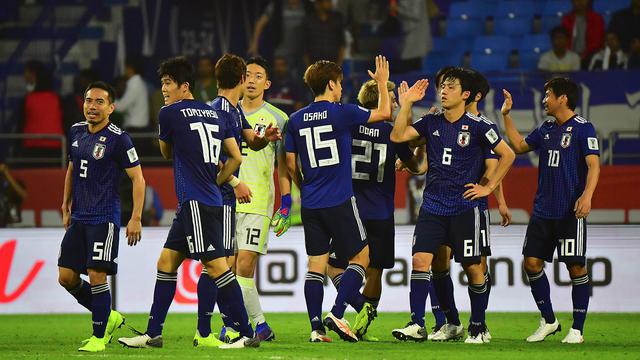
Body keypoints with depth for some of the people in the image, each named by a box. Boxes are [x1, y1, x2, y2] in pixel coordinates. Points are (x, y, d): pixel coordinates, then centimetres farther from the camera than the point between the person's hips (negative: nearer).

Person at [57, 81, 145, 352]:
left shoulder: (118, 138, -10)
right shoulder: (76, 132, 10)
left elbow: (138, 178, -8)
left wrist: (136, 218, -13)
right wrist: (66, 206, 23)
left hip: (104, 218, -7)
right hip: (79, 218, 7)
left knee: (97, 276, -11)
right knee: (66, 277, 4)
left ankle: (99, 337, 2)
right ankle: (108, 317, 23)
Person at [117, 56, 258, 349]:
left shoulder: (170, 113, -4)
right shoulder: (215, 114, 14)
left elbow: (167, 153, 12)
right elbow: (236, 158, 13)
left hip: (196, 202, -9)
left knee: (215, 265, -11)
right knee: (166, 262, 13)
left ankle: (247, 334, -14)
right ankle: (153, 334, 15)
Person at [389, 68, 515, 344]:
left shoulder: (477, 126, -5)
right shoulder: (431, 122, 7)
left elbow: (507, 155, 1)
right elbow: (397, 136, -2)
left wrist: (488, 187, -2)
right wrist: (406, 104, -8)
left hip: (465, 207, -3)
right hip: (432, 205, 3)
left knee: (473, 268, 3)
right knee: (420, 260, -11)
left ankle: (478, 326, 19)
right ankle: (417, 325, -11)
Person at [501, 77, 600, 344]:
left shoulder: (582, 128, -8)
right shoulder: (546, 129, 14)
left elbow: (593, 164, -15)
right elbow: (519, 146, 26)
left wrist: (587, 195, -29)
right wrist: (506, 116, 21)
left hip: (570, 212, -7)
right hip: (543, 210, 7)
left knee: (576, 266, -4)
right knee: (532, 262, 4)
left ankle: (577, 329, 3)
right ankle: (548, 321, 17)